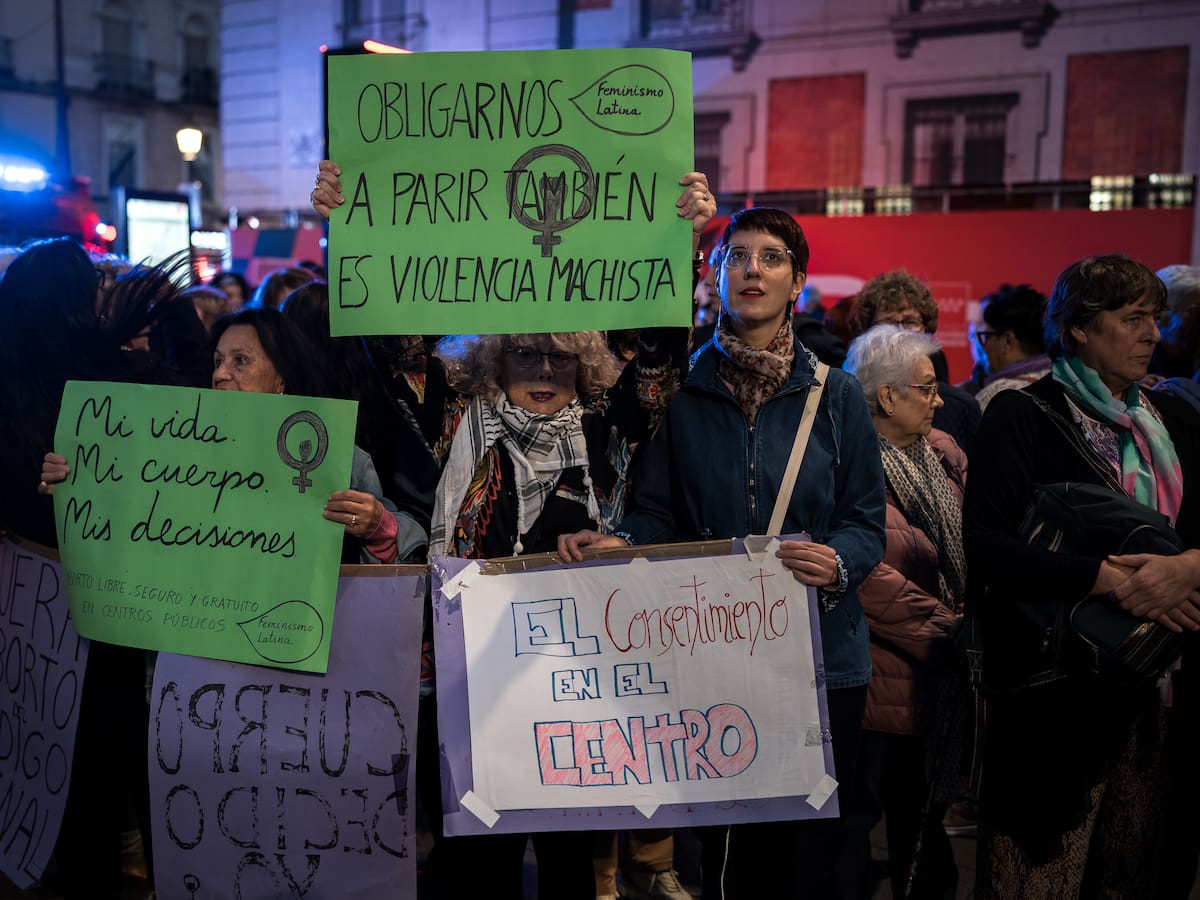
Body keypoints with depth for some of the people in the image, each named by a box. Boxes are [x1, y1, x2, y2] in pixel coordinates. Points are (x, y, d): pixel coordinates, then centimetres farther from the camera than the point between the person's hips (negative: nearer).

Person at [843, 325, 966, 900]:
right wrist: (952, 634, -17)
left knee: (924, 812, 20)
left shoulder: (944, 453, 8)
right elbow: (870, 581, -21)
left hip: (939, 677, 7)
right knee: (858, 815, 6)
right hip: (884, 675, -7)